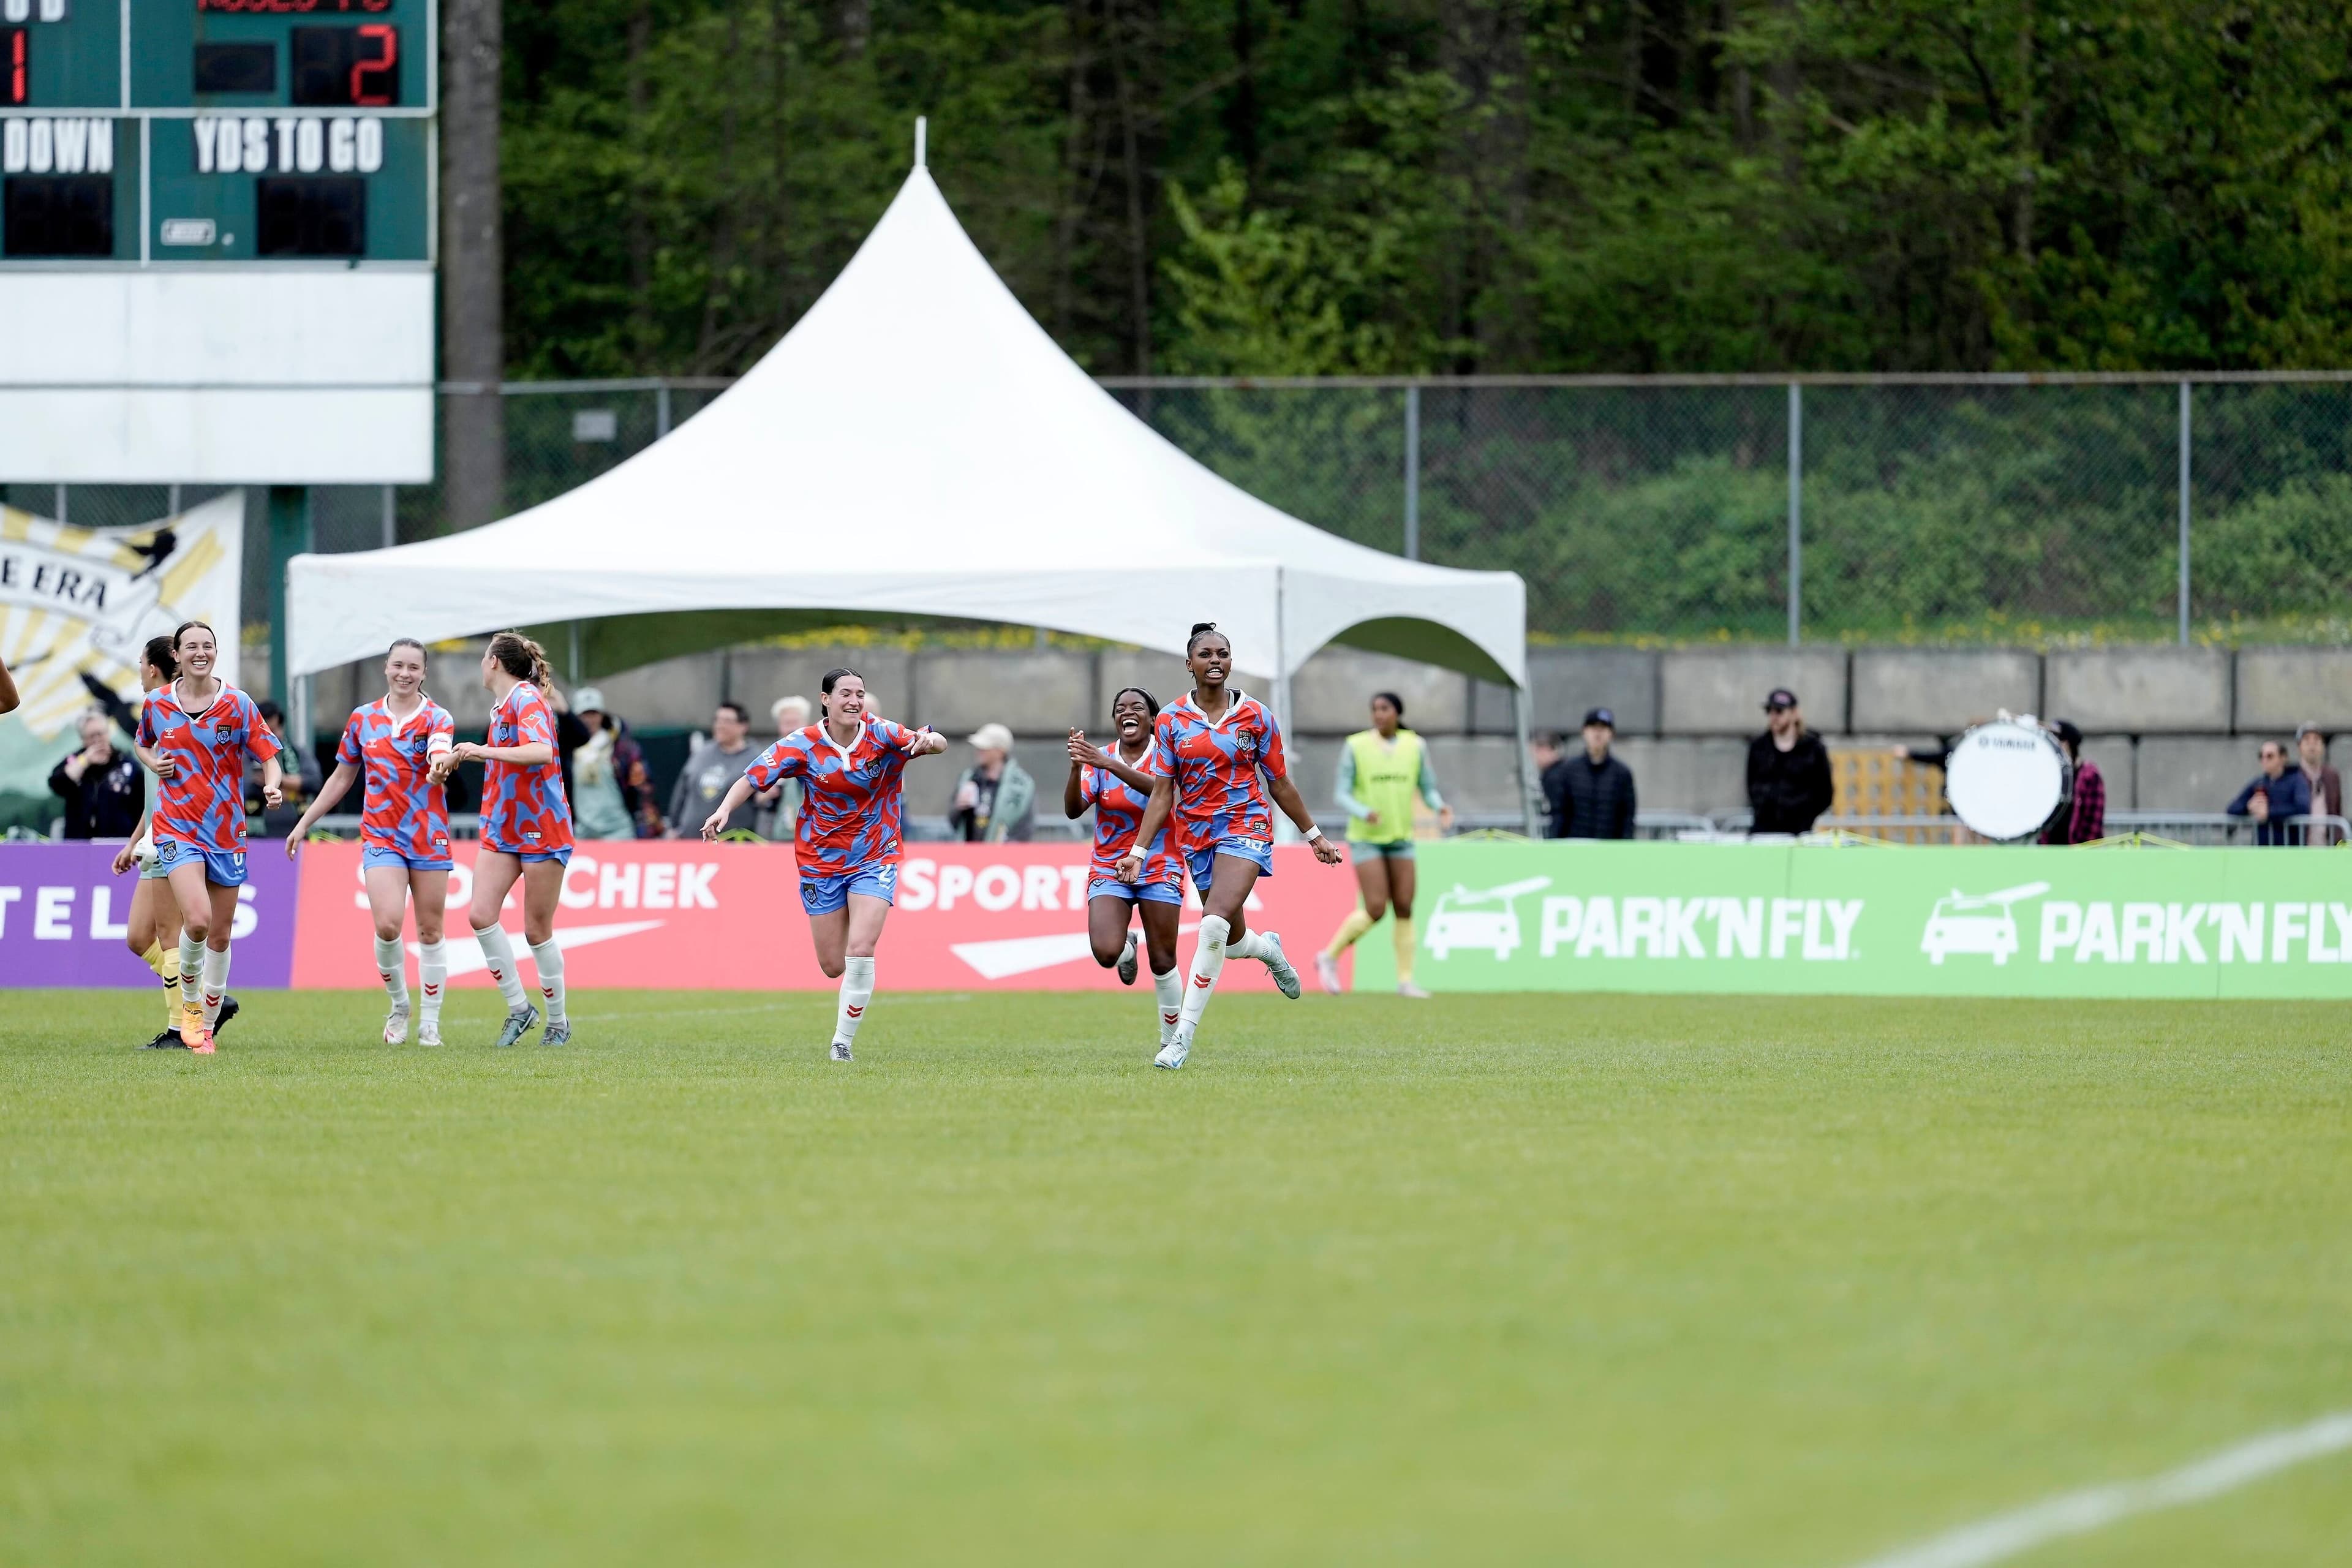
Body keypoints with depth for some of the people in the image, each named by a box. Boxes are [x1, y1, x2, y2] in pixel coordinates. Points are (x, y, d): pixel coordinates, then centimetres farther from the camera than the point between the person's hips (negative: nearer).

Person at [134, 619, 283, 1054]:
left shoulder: (237, 704, -3)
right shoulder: (157, 704, 3)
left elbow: (268, 756, -2)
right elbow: (143, 744, 23)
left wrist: (272, 788, -23)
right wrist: (152, 763, 1)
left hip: (227, 830, 1)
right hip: (177, 827, -1)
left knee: (219, 936, 6)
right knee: (197, 919, -23)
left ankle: (207, 1026, 22)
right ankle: (189, 1003, 1)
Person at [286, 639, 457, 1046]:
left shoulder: (437, 718, -3)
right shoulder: (362, 719, 7)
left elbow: (440, 753, -26)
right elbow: (342, 778, 18)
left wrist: (441, 763, -51)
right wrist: (305, 822, 18)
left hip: (429, 836, -1)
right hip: (381, 836, 1)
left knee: (430, 932, 3)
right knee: (387, 924, -16)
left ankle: (430, 1022, 16)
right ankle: (399, 1008, 7)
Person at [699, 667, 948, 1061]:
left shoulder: (881, 735, -11)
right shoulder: (804, 744, -11)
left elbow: (939, 744, -21)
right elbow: (753, 777, -11)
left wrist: (930, 740, -46)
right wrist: (725, 809, -30)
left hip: (874, 857, -1)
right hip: (821, 861, 1)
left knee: (860, 953, -17)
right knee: (833, 966, 5)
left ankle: (843, 1042, -4)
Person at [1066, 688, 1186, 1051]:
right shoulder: (1099, 759, 2)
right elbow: (1073, 810, -7)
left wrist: (1111, 764, -38)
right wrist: (1077, 768, -25)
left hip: (1158, 868, -2)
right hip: (1108, 868, 2)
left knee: (1163, 963, -3)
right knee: (1106, 953, -19)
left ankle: (1171, 1040, 15)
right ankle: (1127, 948, 18)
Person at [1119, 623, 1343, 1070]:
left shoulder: (1255, 715, -2)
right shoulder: (1171, 720, 0)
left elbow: (1279, 783, 8)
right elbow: (1161, 794, 0)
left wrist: (1314, 835, 13)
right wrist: (1138, 852, -6)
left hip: (1245, 827, -3)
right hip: (1196, 834, 3)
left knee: (1213, 925, -24)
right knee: (1231, 940, 11)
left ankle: (1184, 1034, -22)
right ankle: (1270, 948, 50)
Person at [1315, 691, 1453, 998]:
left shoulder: (1415, 746, 4)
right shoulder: (1356, 747, -5)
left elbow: (1428, 789, 10)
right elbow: (1342, 794, -6)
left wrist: (1440, 807, -12)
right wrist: (1365, 813, -25)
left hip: (1401, 838, 4)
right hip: (1366, 839, -4)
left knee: (1404, 909, -1)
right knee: (1375, 910, -12)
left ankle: (1405, 980, 6)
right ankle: (1330, 957, 9)